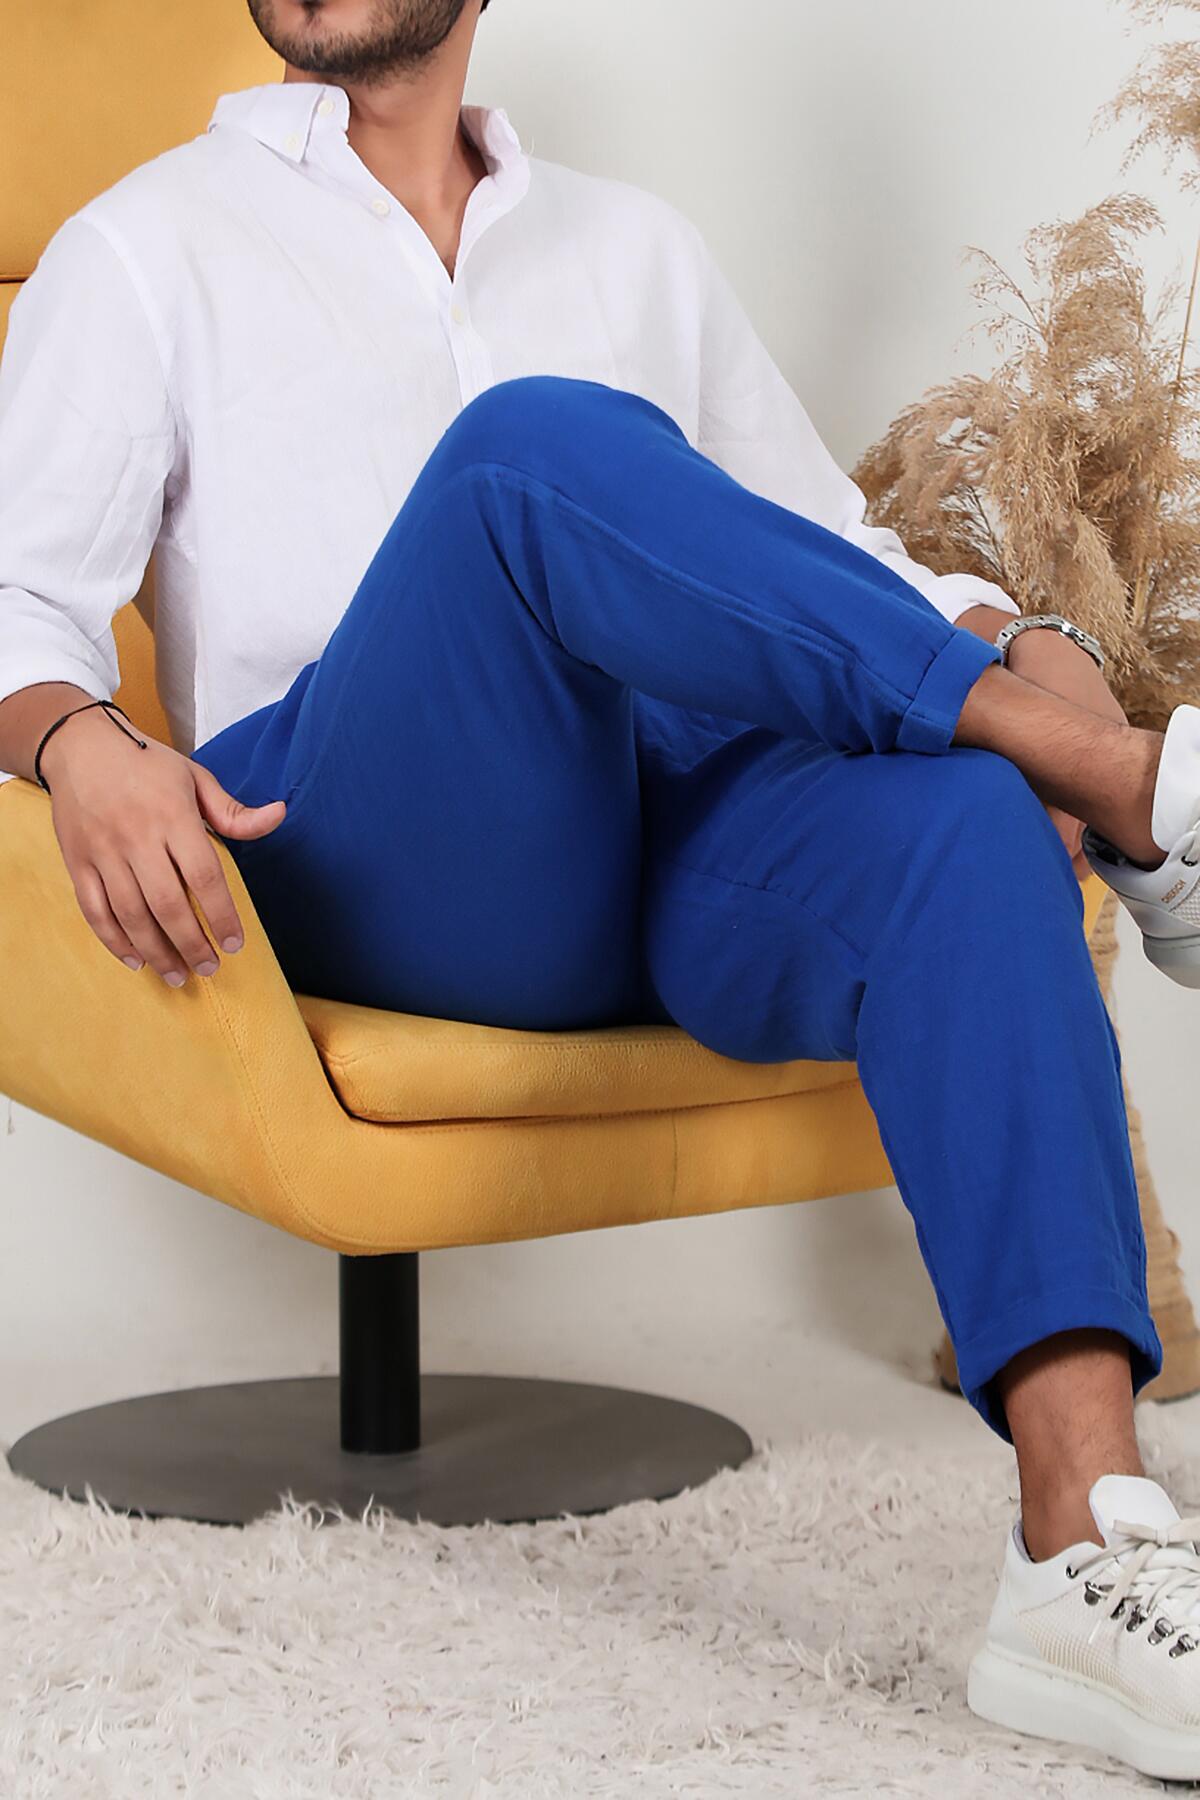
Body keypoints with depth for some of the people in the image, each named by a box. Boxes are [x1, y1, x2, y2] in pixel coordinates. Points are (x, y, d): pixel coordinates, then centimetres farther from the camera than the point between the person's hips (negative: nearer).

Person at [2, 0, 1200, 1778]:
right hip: (361, 863, -3)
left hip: (670, 843, 3)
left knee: (961, 818, -31)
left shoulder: (634, 246, 29)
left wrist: (1009, 648, 3)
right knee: (539, 442, -32)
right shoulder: (147, 248, 19)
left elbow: (837, 551, 27)